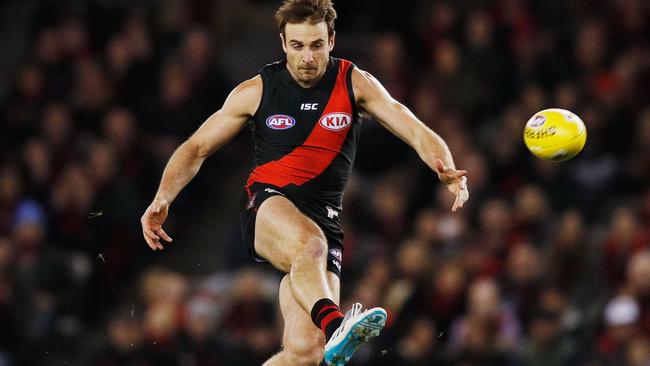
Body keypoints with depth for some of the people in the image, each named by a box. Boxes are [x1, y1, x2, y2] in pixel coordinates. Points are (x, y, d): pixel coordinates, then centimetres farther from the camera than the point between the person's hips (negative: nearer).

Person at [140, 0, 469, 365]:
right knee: (309, 241, -41)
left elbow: (416, 131, -6)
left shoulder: (354, 83, 2)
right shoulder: (256, 91, 3)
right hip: (267, 207, -2)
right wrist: (164, 196, -8)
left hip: (323, 219, 2)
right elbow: (196, 148, 10)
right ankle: (334, 324, -67)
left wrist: (448, 170, -27)